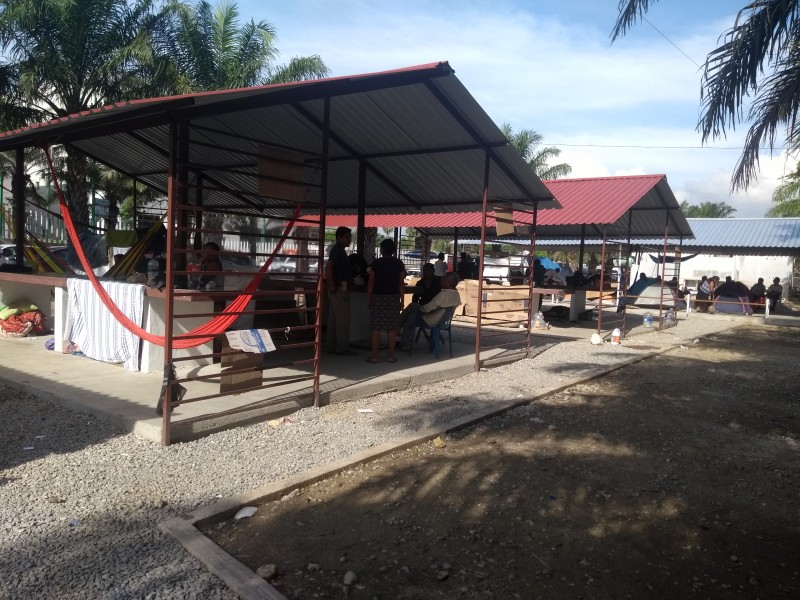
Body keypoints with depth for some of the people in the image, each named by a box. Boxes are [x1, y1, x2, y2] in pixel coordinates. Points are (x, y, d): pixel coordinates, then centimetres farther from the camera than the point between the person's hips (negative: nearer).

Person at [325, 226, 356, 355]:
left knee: (334, 319, 11)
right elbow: (328, 267, -25)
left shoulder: (339, 250, 17)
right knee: (343, 319, -6)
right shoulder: (338, 250, -13)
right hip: (340, 290, -10)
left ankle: (331, 346, 16)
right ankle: (342, 347, -2)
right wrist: (332, 286, -22)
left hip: (339, 289, 10)